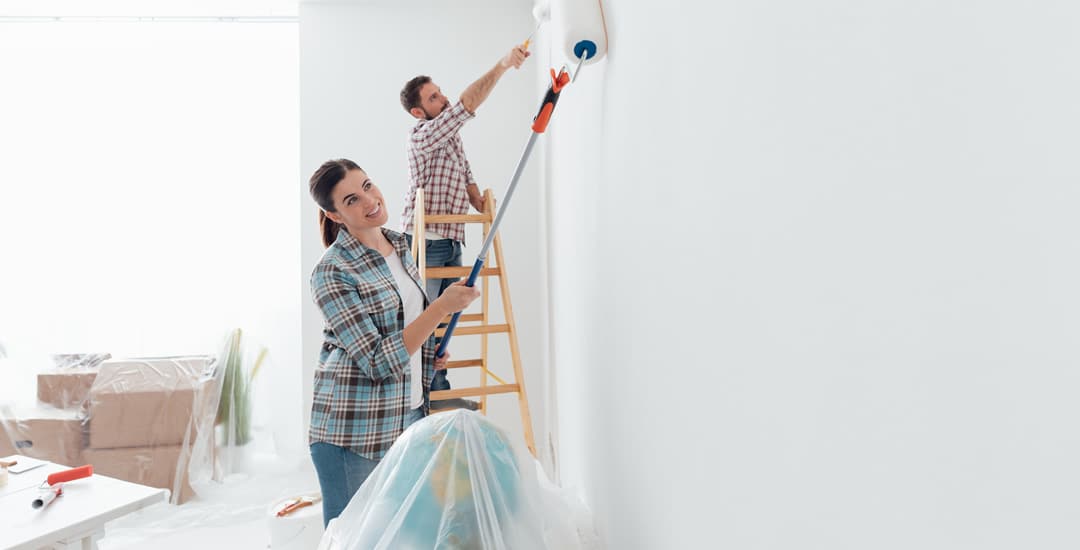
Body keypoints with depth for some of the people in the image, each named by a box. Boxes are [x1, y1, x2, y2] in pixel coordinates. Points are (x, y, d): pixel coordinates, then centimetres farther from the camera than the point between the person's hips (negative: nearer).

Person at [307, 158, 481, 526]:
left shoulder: (400, 245, 6)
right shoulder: (331, 272, -17)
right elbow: (378, 361, -22)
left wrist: (431, 353, 8)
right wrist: (443, 306, -25)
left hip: (412, 413, 7)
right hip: (354, 431, -6)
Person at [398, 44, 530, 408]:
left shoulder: (451, 136, 17)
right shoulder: (422, 134, -12)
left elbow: (467, 178, 17)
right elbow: (468, 103, -23)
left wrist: (485, 212, -1)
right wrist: (504, 64, -23)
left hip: (451, 243, 9)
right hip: (424, 244, -8)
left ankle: (440, 392, 21)